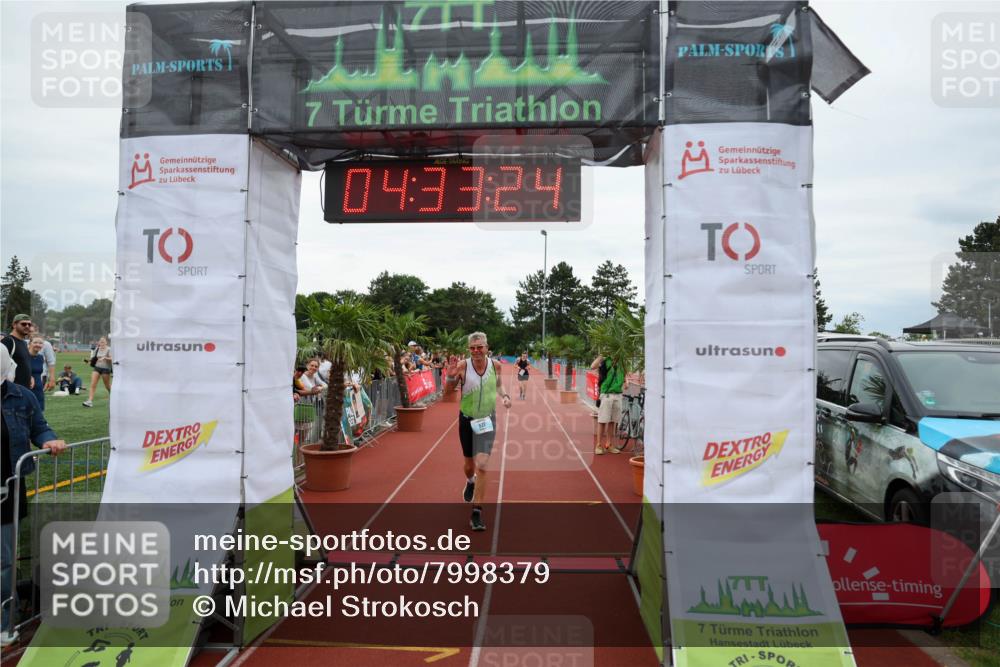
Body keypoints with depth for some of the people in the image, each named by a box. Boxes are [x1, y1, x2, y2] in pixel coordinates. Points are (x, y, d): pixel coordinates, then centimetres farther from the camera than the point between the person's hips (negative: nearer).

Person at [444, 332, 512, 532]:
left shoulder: (495, 365, -8)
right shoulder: (463, 366, -15)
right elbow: (448, 390, -7)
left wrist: (505, 395, -6)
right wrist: (451, 376, -26)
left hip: (487, 420, 0)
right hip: (467, 419, 0)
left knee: (481, 466, -13)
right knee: (469, 464, 16)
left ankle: (477, 512, -2)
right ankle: (470, 482, 54)